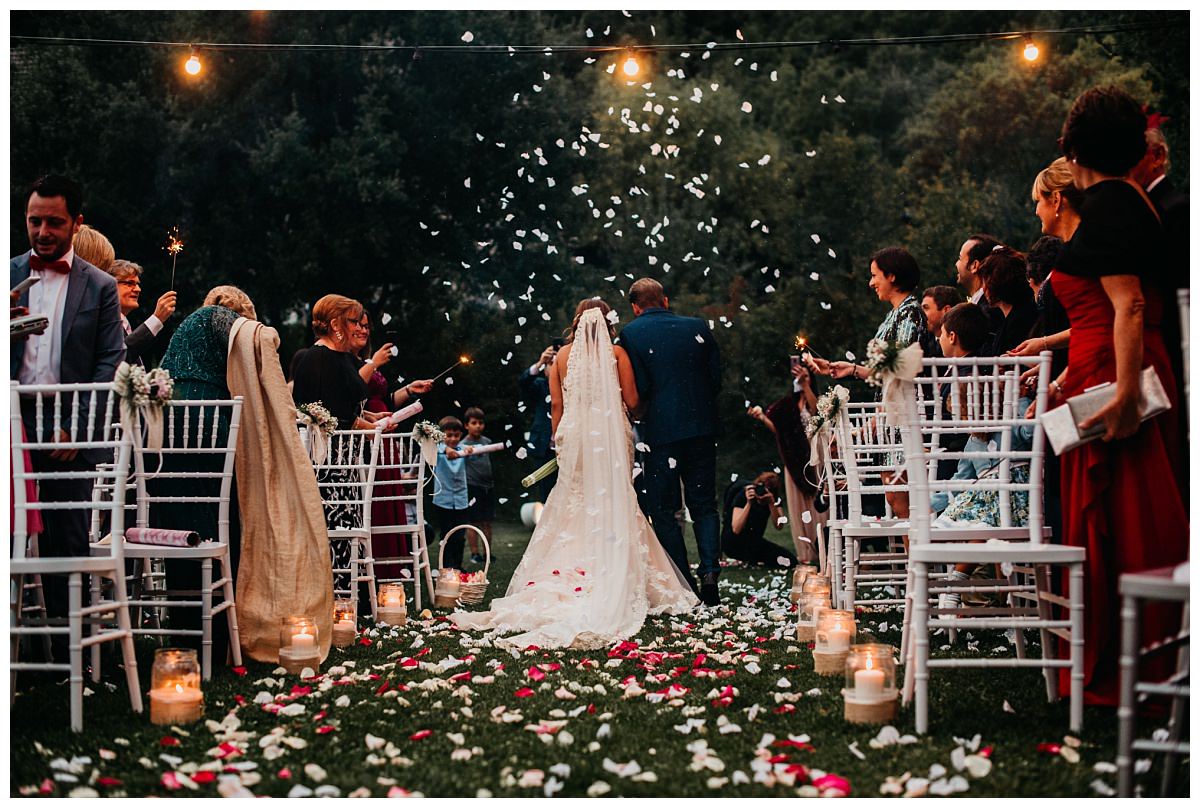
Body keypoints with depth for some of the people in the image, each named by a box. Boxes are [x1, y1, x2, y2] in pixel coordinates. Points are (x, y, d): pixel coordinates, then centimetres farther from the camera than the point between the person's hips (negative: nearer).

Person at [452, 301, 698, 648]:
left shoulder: (563, 356, 5)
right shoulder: (616, 353, -1)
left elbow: (557, 407, 5)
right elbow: (632, 401, -2)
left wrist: (558, 442, 13)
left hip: (574, 437, 2)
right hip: (611, 437, -2)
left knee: (575, 505, 9)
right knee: (614, 505, 2)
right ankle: (616, 585, -2)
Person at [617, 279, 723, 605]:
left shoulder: (631, 333, -5)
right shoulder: (698, 327, 5)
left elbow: (638, 388, -10)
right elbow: (716, 377, 5)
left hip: (660, 431, -3)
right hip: (702, 428, 3)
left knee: (665, 510, 6)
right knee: (704, 505, 13)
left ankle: (684, 584, 4)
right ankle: (710, 570, -3)